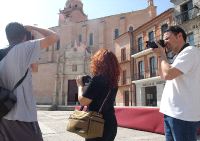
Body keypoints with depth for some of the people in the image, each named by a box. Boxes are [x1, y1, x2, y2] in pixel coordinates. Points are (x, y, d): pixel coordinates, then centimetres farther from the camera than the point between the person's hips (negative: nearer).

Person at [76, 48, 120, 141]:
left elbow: (83, 101, -17)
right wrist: (87, 85, 16)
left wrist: (80, 85, -2)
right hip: (110, 124, 8)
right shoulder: (113, 81, 6)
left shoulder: (97, 78, -18)